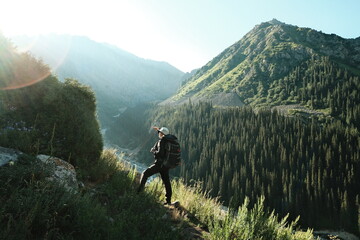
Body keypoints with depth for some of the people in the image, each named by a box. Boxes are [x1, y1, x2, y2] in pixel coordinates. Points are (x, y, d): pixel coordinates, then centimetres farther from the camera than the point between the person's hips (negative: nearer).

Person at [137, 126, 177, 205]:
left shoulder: (161, 142, -16)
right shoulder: (169, 140, 8)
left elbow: (160, 153, -27)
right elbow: (165, 136, 33)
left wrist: (153, 150, -10)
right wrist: (158, 130, 34)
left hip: (159, 164, -8)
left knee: (145, 174, 1)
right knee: (166, 182, 14)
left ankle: (139, 190, -6)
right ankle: (168, 200, 21)